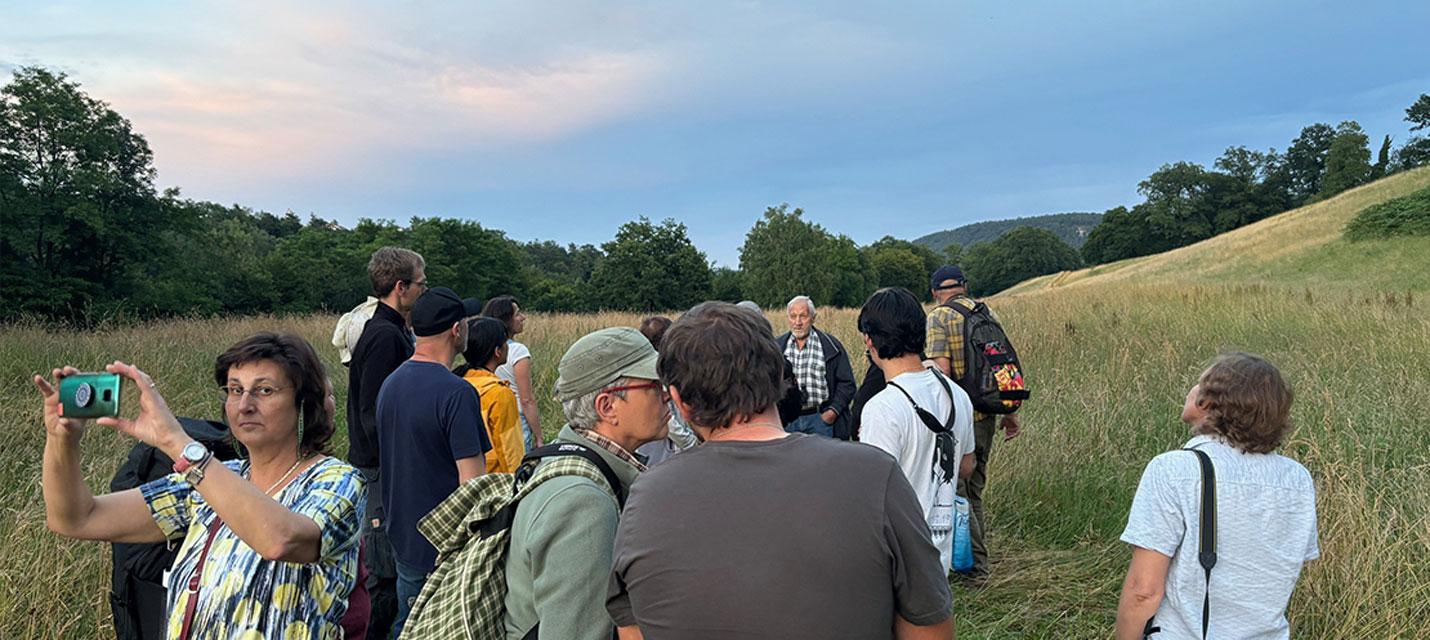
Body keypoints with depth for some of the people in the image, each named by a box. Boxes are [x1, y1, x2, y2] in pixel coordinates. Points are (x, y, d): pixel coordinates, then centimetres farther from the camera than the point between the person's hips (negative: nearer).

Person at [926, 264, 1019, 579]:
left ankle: (975, 565, 5)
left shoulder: (939, 317, -8)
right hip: (987, 417, 7)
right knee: (974, 491, 18)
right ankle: (979, 562, 25)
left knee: (955, 492, 3)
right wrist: (1010, 412, 17)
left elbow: (941, 369, -19)